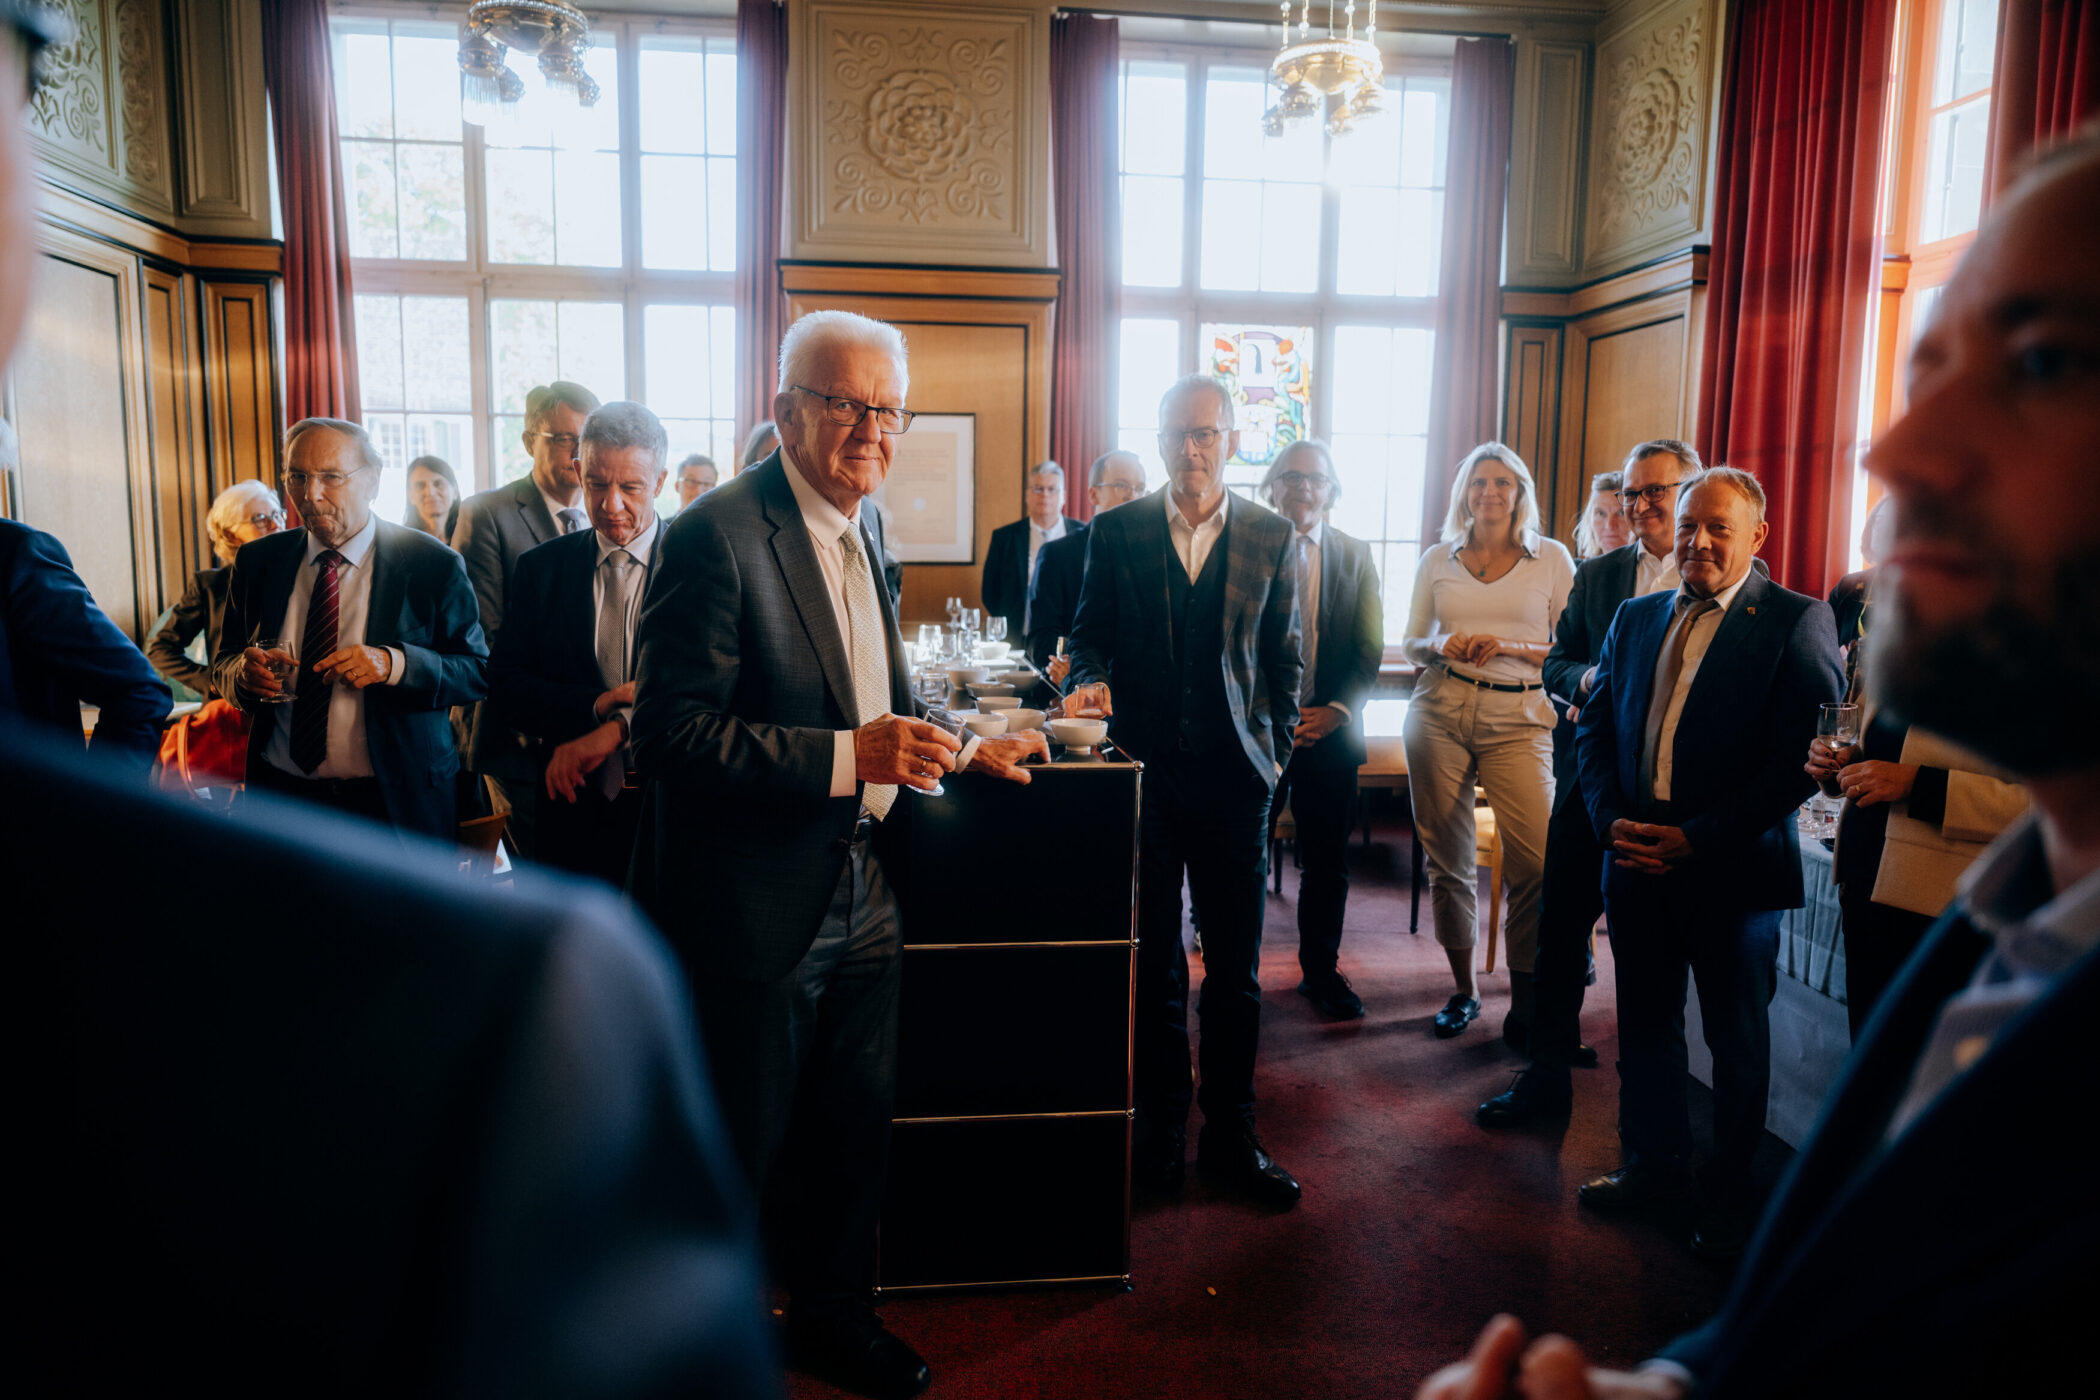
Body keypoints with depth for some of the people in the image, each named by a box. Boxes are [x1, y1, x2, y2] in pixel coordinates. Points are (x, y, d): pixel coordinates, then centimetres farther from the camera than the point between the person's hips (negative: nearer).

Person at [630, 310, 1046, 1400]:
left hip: (862, 890, 8)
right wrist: (846, 756, -28)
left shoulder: (861, 525, 9)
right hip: (757, 910, -8)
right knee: (739, 1154, 11)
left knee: (856, 1127, 21)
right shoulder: (717, 535, -19)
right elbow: (669, 734, -24)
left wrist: (956, 748, 14)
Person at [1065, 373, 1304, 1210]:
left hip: (1234, 774, 1)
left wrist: (1275, 752, 6)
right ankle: (1161, 1125, 25)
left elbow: (1284, 658, 10)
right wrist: (1090, 682, -13)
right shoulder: (1114, 532, 3)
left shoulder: (1272, 538, 5)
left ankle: (1230, 1133, 23)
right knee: (1153, 961, 10)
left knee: (1236, 968, 7)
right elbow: (1090, 632, 8)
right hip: (1144, 767, 0)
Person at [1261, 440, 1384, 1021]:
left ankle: (1321, 972, 26)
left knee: (1327, 863, 10)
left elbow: (1370, 650, 7)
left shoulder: (1356, 557, 8)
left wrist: (1337, 710, -6)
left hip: (1329, 728, 3)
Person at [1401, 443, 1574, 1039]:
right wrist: (1440, 645, -5)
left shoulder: (1552, 558, 8)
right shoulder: (1437, 560, 13)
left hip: (1518, 717, -2)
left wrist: (1507, 647, -10)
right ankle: (1464, 988, 20)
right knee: (1447, 857, 4)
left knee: (1536, 862, -14)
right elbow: (1409, 642, 17)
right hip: (1440, 713, 2)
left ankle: (1524, 1003, 1)